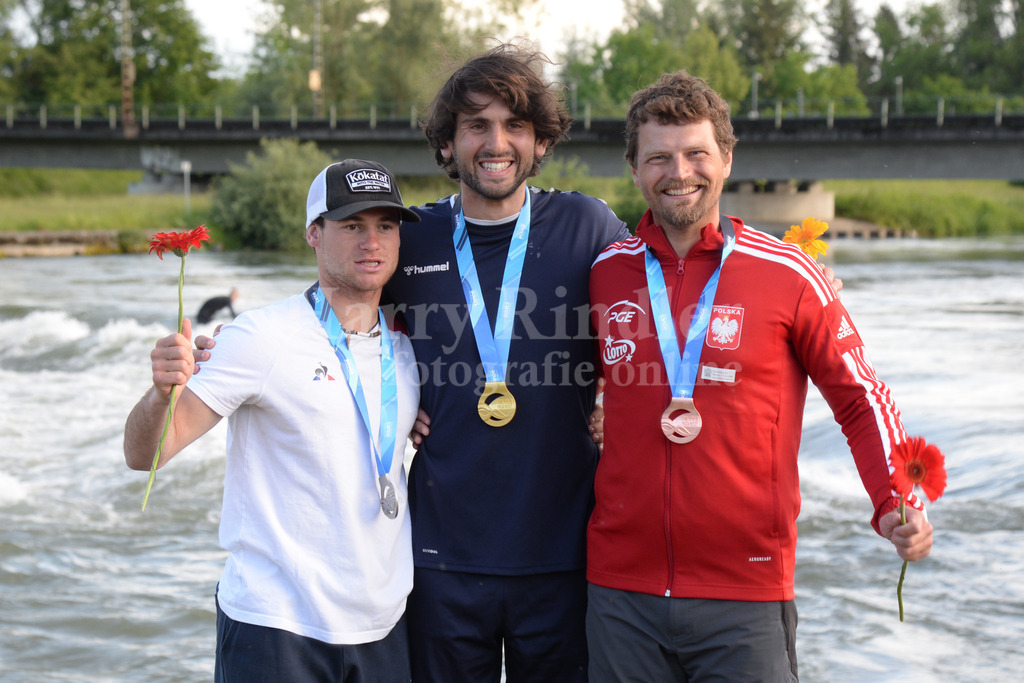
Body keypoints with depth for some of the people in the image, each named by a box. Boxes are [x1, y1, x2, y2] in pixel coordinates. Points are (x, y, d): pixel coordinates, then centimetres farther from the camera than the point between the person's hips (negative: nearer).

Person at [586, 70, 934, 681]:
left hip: (747, 591, -2)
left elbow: (860, 400, 1)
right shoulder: (605, 273, 4)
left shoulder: (787, 275, -3)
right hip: (621, 587, 2)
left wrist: (895, 505, -12)